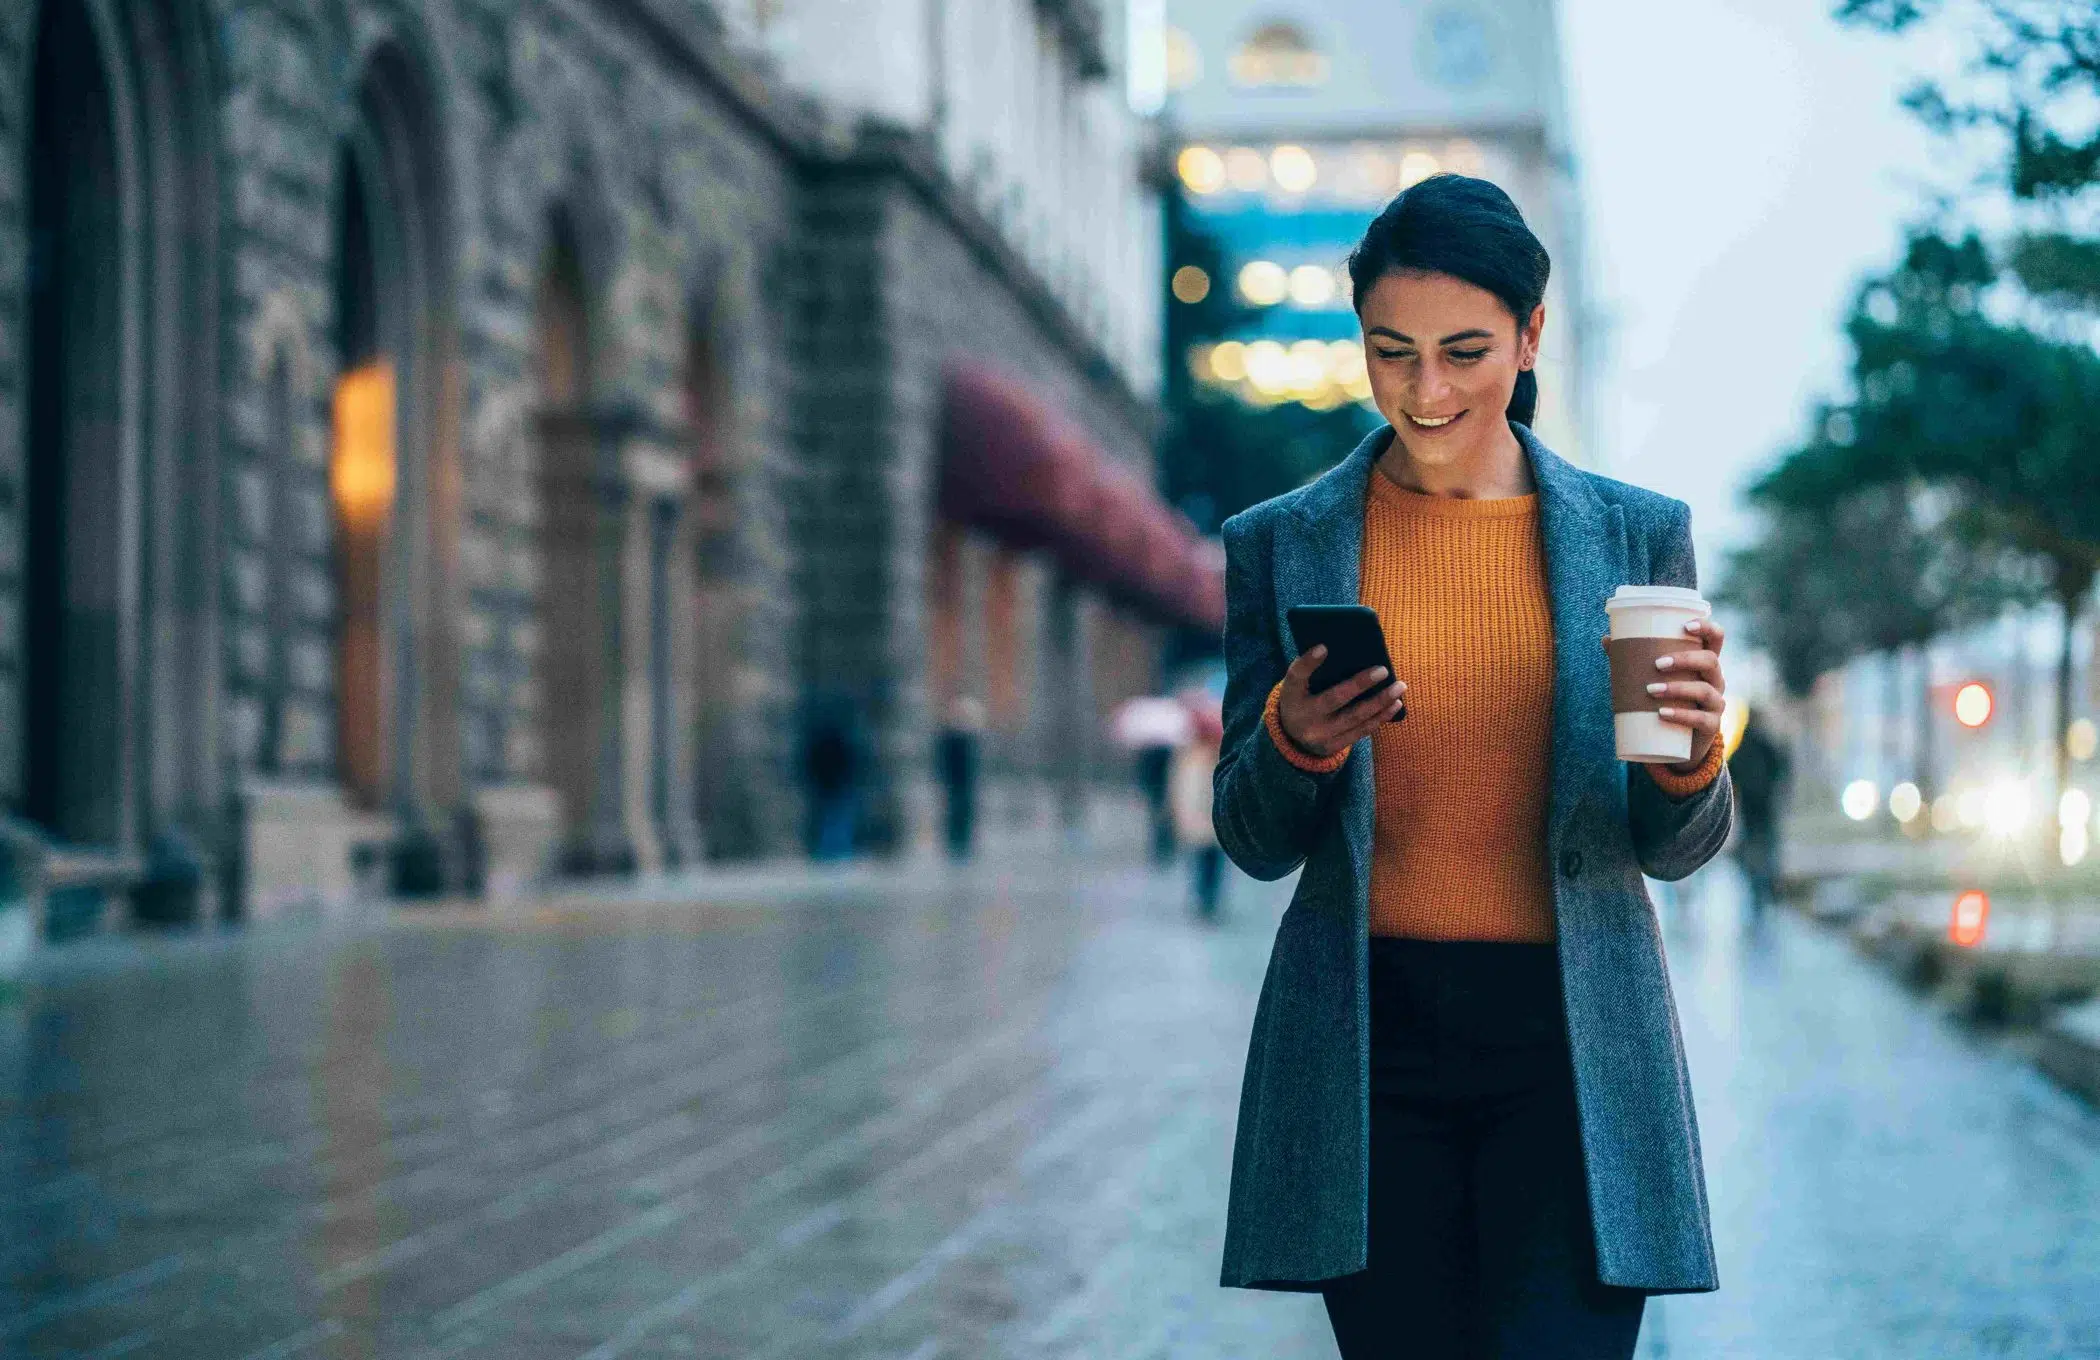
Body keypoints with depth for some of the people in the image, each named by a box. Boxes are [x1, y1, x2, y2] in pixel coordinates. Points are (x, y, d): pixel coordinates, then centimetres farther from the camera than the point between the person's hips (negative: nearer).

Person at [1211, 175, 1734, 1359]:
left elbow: (1672, 850, 6)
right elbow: (1254, 842, 5)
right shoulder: (1281, 545, 6)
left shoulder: (1638, 535, 6)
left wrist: (1689, 759, -16)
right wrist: (1294, 742, -16)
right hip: (1367, 1044, 1)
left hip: (1569, 1043, 0)